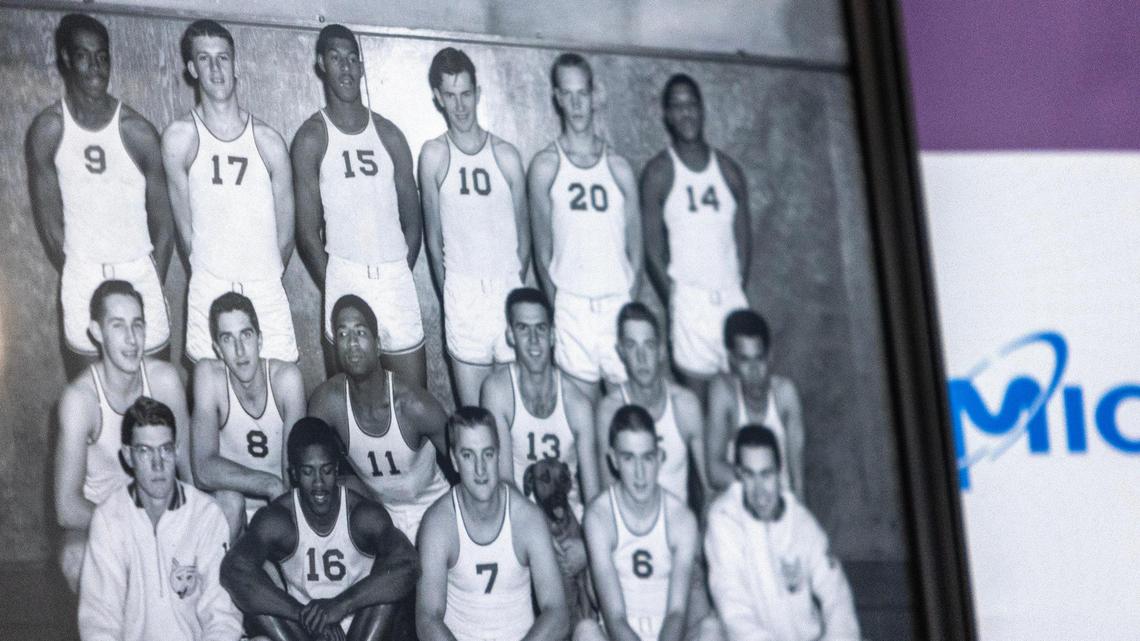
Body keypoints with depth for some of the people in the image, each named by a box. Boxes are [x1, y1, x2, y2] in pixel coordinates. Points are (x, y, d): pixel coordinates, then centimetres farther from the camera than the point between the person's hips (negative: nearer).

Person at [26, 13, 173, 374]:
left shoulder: (137, 131, -9)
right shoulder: (47, 131, -8)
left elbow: (163, 224, -2)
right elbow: (50, 225, -1)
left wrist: (151, 291, -1)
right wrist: (81, 283, 1)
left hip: (140, 275, 0)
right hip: (83, 280, 0)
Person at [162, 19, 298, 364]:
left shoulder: (268, 141, -1)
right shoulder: (180, 136, -5)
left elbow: (285, 231, 8)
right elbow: (185, 225, 1)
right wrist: (208, 271, 7)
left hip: (267, 289, 1)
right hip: (208, 290, -1)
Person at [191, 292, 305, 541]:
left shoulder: (286, 377, -13)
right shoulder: (208, 374, -13)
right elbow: (204, 469, -23)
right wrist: (271, 485, -31)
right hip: (233, 514, 0)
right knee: (229, 498, -31)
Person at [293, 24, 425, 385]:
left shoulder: (388, 134, 10)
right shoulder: (312, 137, 0)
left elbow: (412, 220, 13)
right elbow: (308, 230, -1)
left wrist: (399, 280, 6)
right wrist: (334, 289, -3)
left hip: (395, 276, 3)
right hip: (344, 276, -3)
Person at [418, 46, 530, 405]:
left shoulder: (505, 155, 3)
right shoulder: (435, 154, 0)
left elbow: (523, 231, 11)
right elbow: (433, 232, 5)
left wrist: (517, 289, 12)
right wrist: (446, 290, 7)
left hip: (508, 290, 1)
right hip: (462, 292, -1)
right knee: (473, 414, 0)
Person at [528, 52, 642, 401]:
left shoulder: (618, 167, 7)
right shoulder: (545, 166, 2)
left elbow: (635, 247, 10)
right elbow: (542, 247, 5)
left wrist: (630, 303, 1)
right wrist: (555, 303, -2)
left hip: (618, 303, 2)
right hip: (571, 304, -2)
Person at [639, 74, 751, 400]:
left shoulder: (728, 169, 12)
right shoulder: (659, 172, 2)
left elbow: (744, 240, 13)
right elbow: (652, 248, 0)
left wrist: (736, 291, 3)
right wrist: (673, 299, -7)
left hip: (732, 297, 3)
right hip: (690, 299, -3)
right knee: (696, 391, -7)